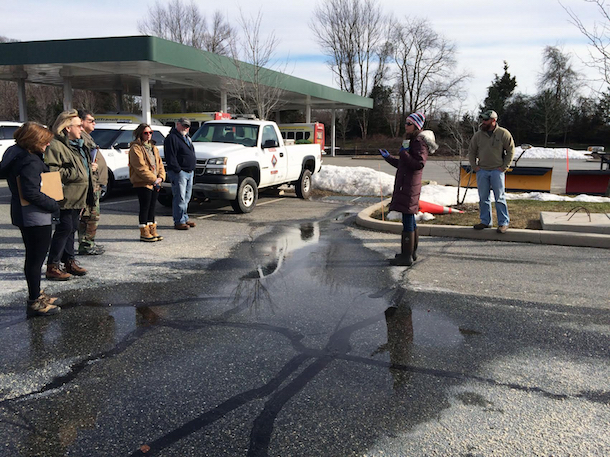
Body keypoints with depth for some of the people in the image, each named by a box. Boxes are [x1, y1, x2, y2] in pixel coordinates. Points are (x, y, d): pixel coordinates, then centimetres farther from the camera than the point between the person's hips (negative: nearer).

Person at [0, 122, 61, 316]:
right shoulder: (30, 162, -22)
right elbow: (32, 193, -27)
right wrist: (54, 205, -14)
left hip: (23, 214, 10)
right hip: (35, 217, -10)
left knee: (33, 256, 21)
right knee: (36, 258, -1)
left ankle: (36, 294, 34)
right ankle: (34, 303, 7)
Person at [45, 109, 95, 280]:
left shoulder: (77, 145, 18)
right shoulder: (55, 146, -14)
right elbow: (52, 172, -22)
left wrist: (90, 167, 14)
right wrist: (76, 173, -21)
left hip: (77, 196, 9)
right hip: (65, 197, -9)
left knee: (72, 228, 14)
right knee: (64, 228, -7)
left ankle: (69, 261, 24)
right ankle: (52, 267, 1)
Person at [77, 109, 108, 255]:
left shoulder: (86, 137, 22)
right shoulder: (81, 137, -12)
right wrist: (92, 184, -24)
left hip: (95, 184, 11)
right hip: (90, 183, -11)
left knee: (93, 215, 16)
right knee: (90, 215, -8)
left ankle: (89, 243, 23)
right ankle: (85, 245, -2)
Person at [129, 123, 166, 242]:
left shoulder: (153, 148, 19)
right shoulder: (136, 148, -8)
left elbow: (159, 164, 17)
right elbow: (140, 167, -16)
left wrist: (160, 177, -1)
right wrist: (154, 179, -17)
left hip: (155, 183, 8)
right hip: (142, 183, -8)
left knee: (152, 206, 12)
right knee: (145, 207, -4)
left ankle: (152, 231, 19)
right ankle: (144, 233, 3)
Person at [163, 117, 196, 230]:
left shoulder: (187, 137, 20)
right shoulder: (171, 138, -10)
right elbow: (170, 157, -17)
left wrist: (193, 169, 19)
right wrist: (178, 170, -20)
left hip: (189, 172, 9)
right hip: (179, 173, -9)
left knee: (186, 198, 14)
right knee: (179, 198, -8)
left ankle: (184, 218, 24)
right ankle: (179, 222, -3)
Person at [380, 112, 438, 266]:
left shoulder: (419, 142, -12)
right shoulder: (412, 141, 19)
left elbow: (419, 164, -24)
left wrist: (404, 153, -18)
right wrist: (388, 157, 27)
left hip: (410, 187, -10)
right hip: (405, 186, 10)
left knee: (408, 221, -7)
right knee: (410, 220, 16)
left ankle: (407, 256, -3)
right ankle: (412, 252, 26)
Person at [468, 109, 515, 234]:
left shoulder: (504, 134, -2)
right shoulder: (478, 135, 6)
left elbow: (510, 151, 3)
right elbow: (471, 151, 15)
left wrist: (504, 167, -4)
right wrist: (474, 166, 4)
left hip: (497, 171, -3)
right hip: (482, 171, 4)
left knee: (500, 198, -2)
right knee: (483, 198, 8)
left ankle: (504, 223, 5)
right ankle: (485, 221, 18)